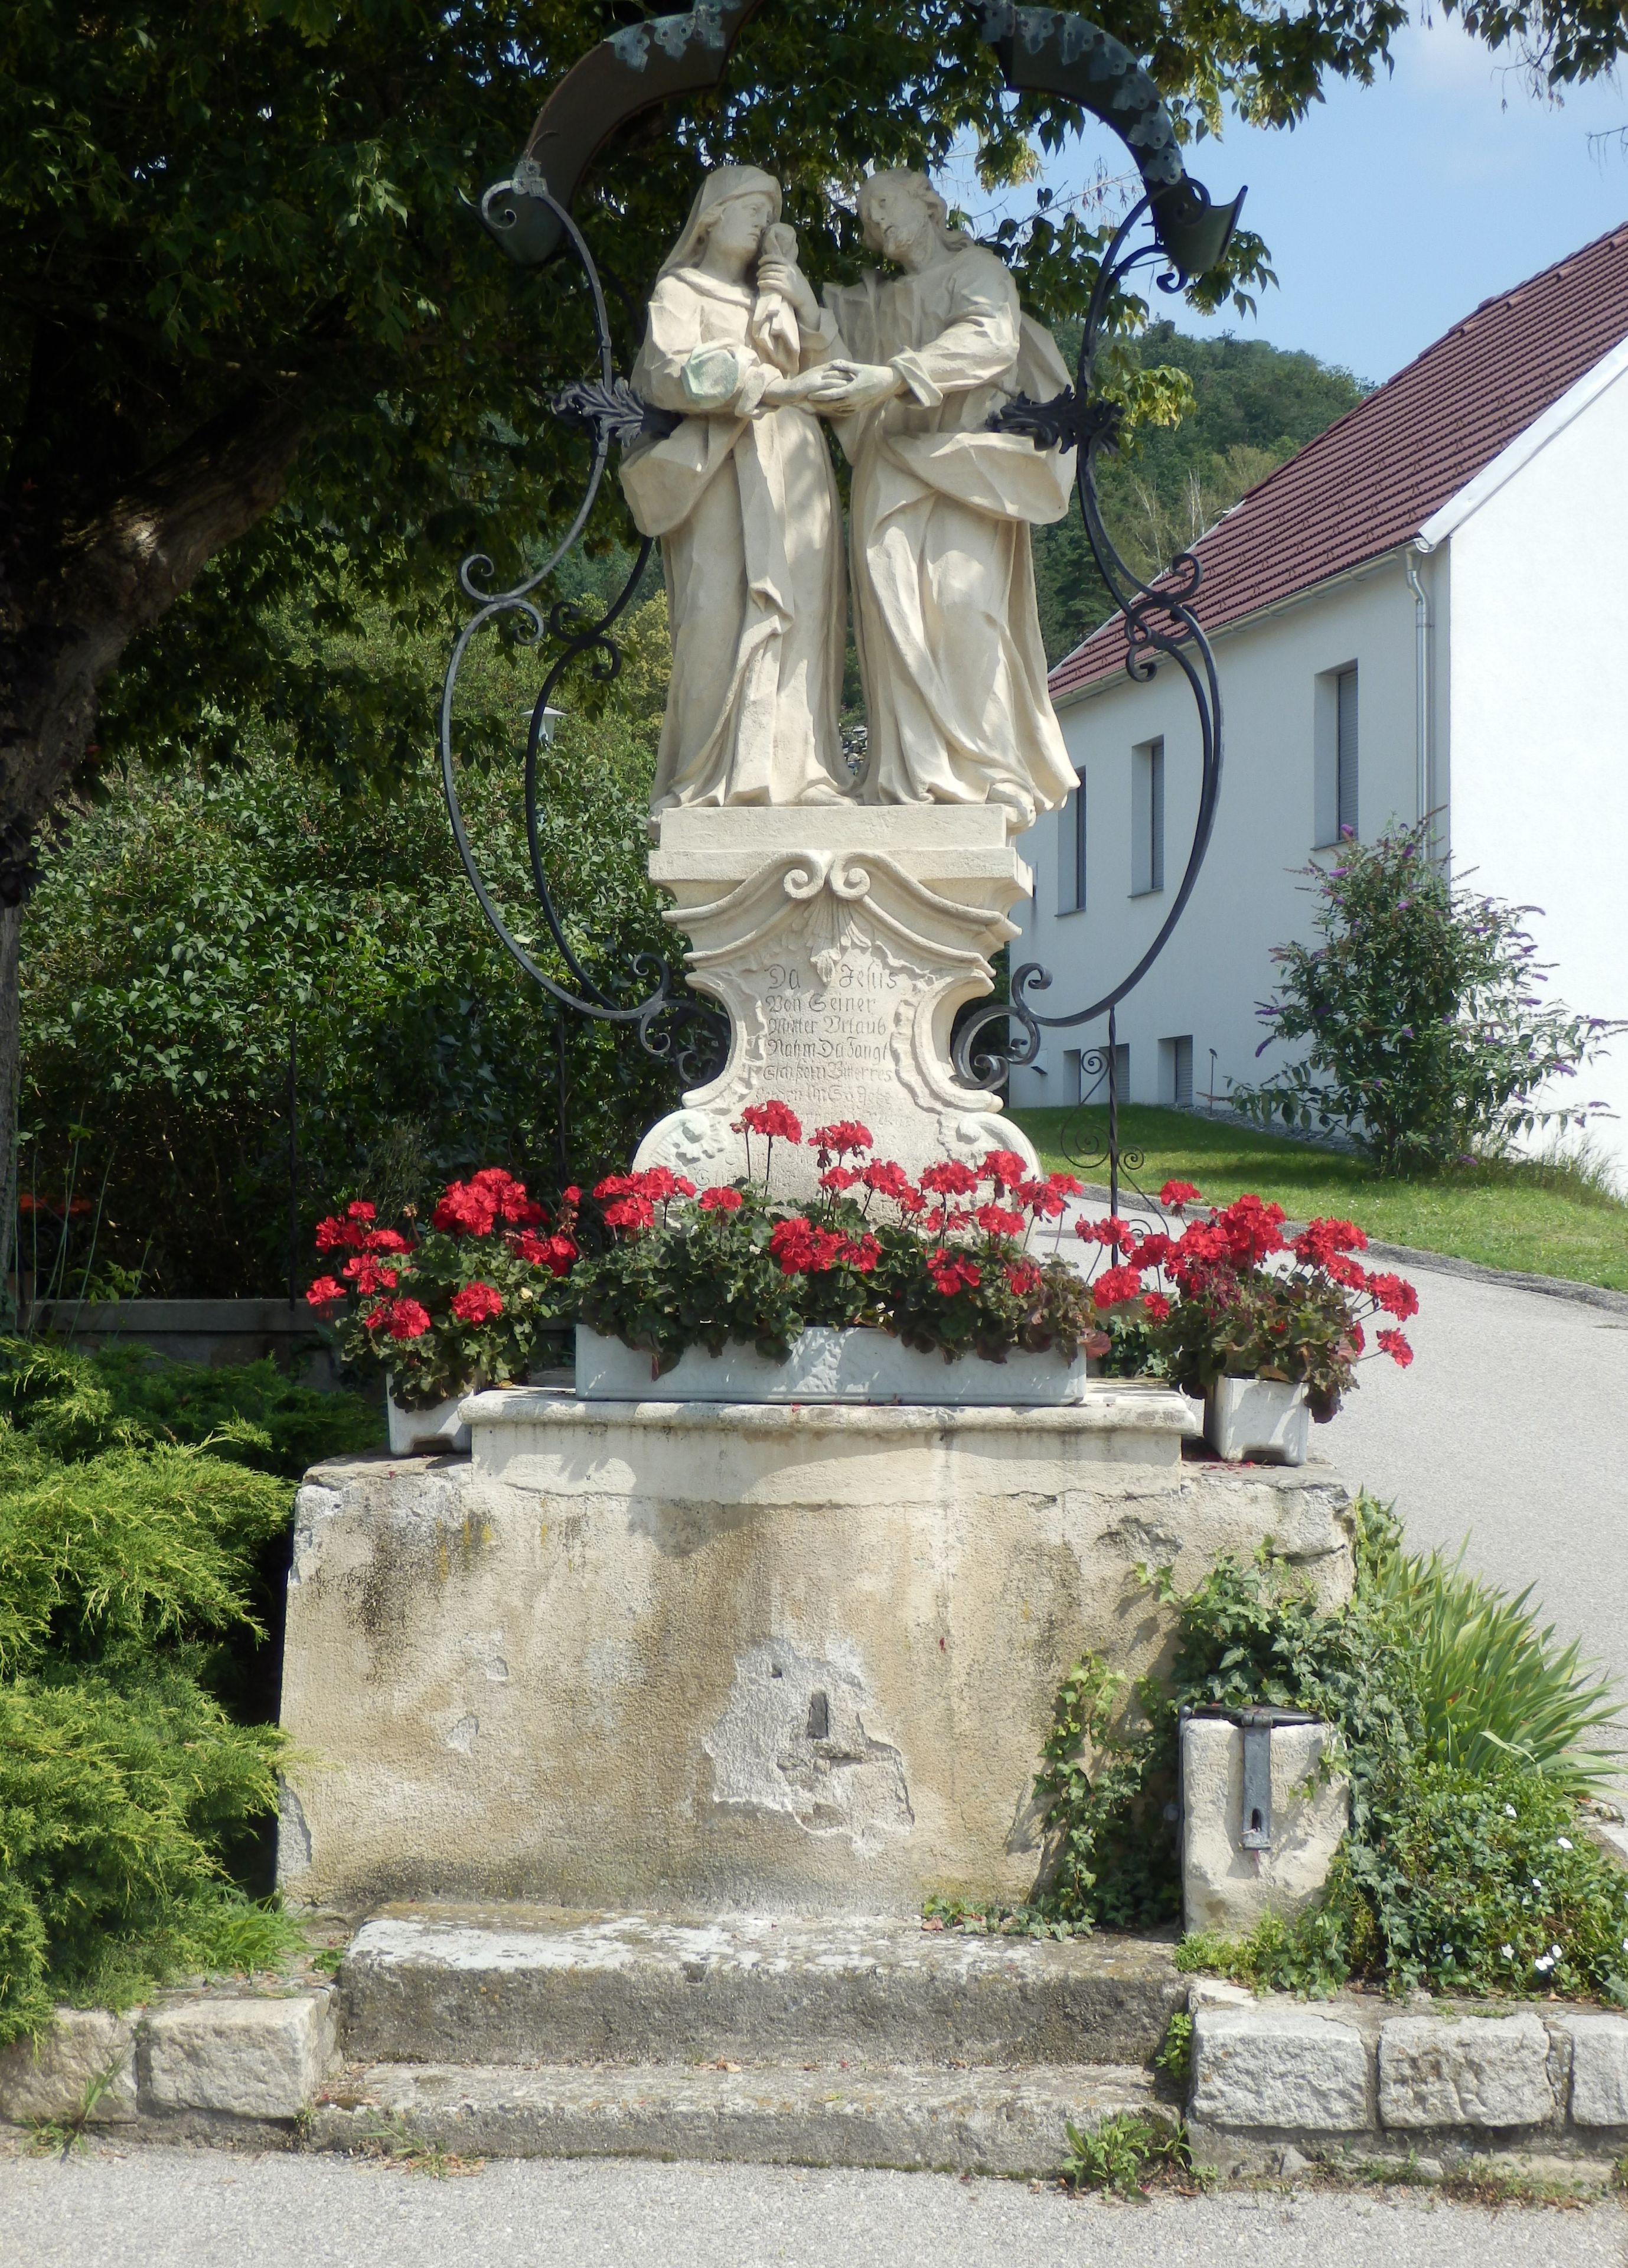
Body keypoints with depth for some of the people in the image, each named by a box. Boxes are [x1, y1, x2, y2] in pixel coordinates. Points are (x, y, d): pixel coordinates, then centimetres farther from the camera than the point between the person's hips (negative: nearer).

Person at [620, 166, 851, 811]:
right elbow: (669, 374, -6)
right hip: (726, 466, -5)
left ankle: (793, 773, -12)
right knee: (725, 610, -16)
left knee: (799, 616, -7)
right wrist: (770, 387, -11)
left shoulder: (775, 294, 29)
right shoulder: (680, 290, 12)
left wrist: (806, 309, 5)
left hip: (794, 469, 6)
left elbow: (828, 372, 19)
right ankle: (719, 779, -21)